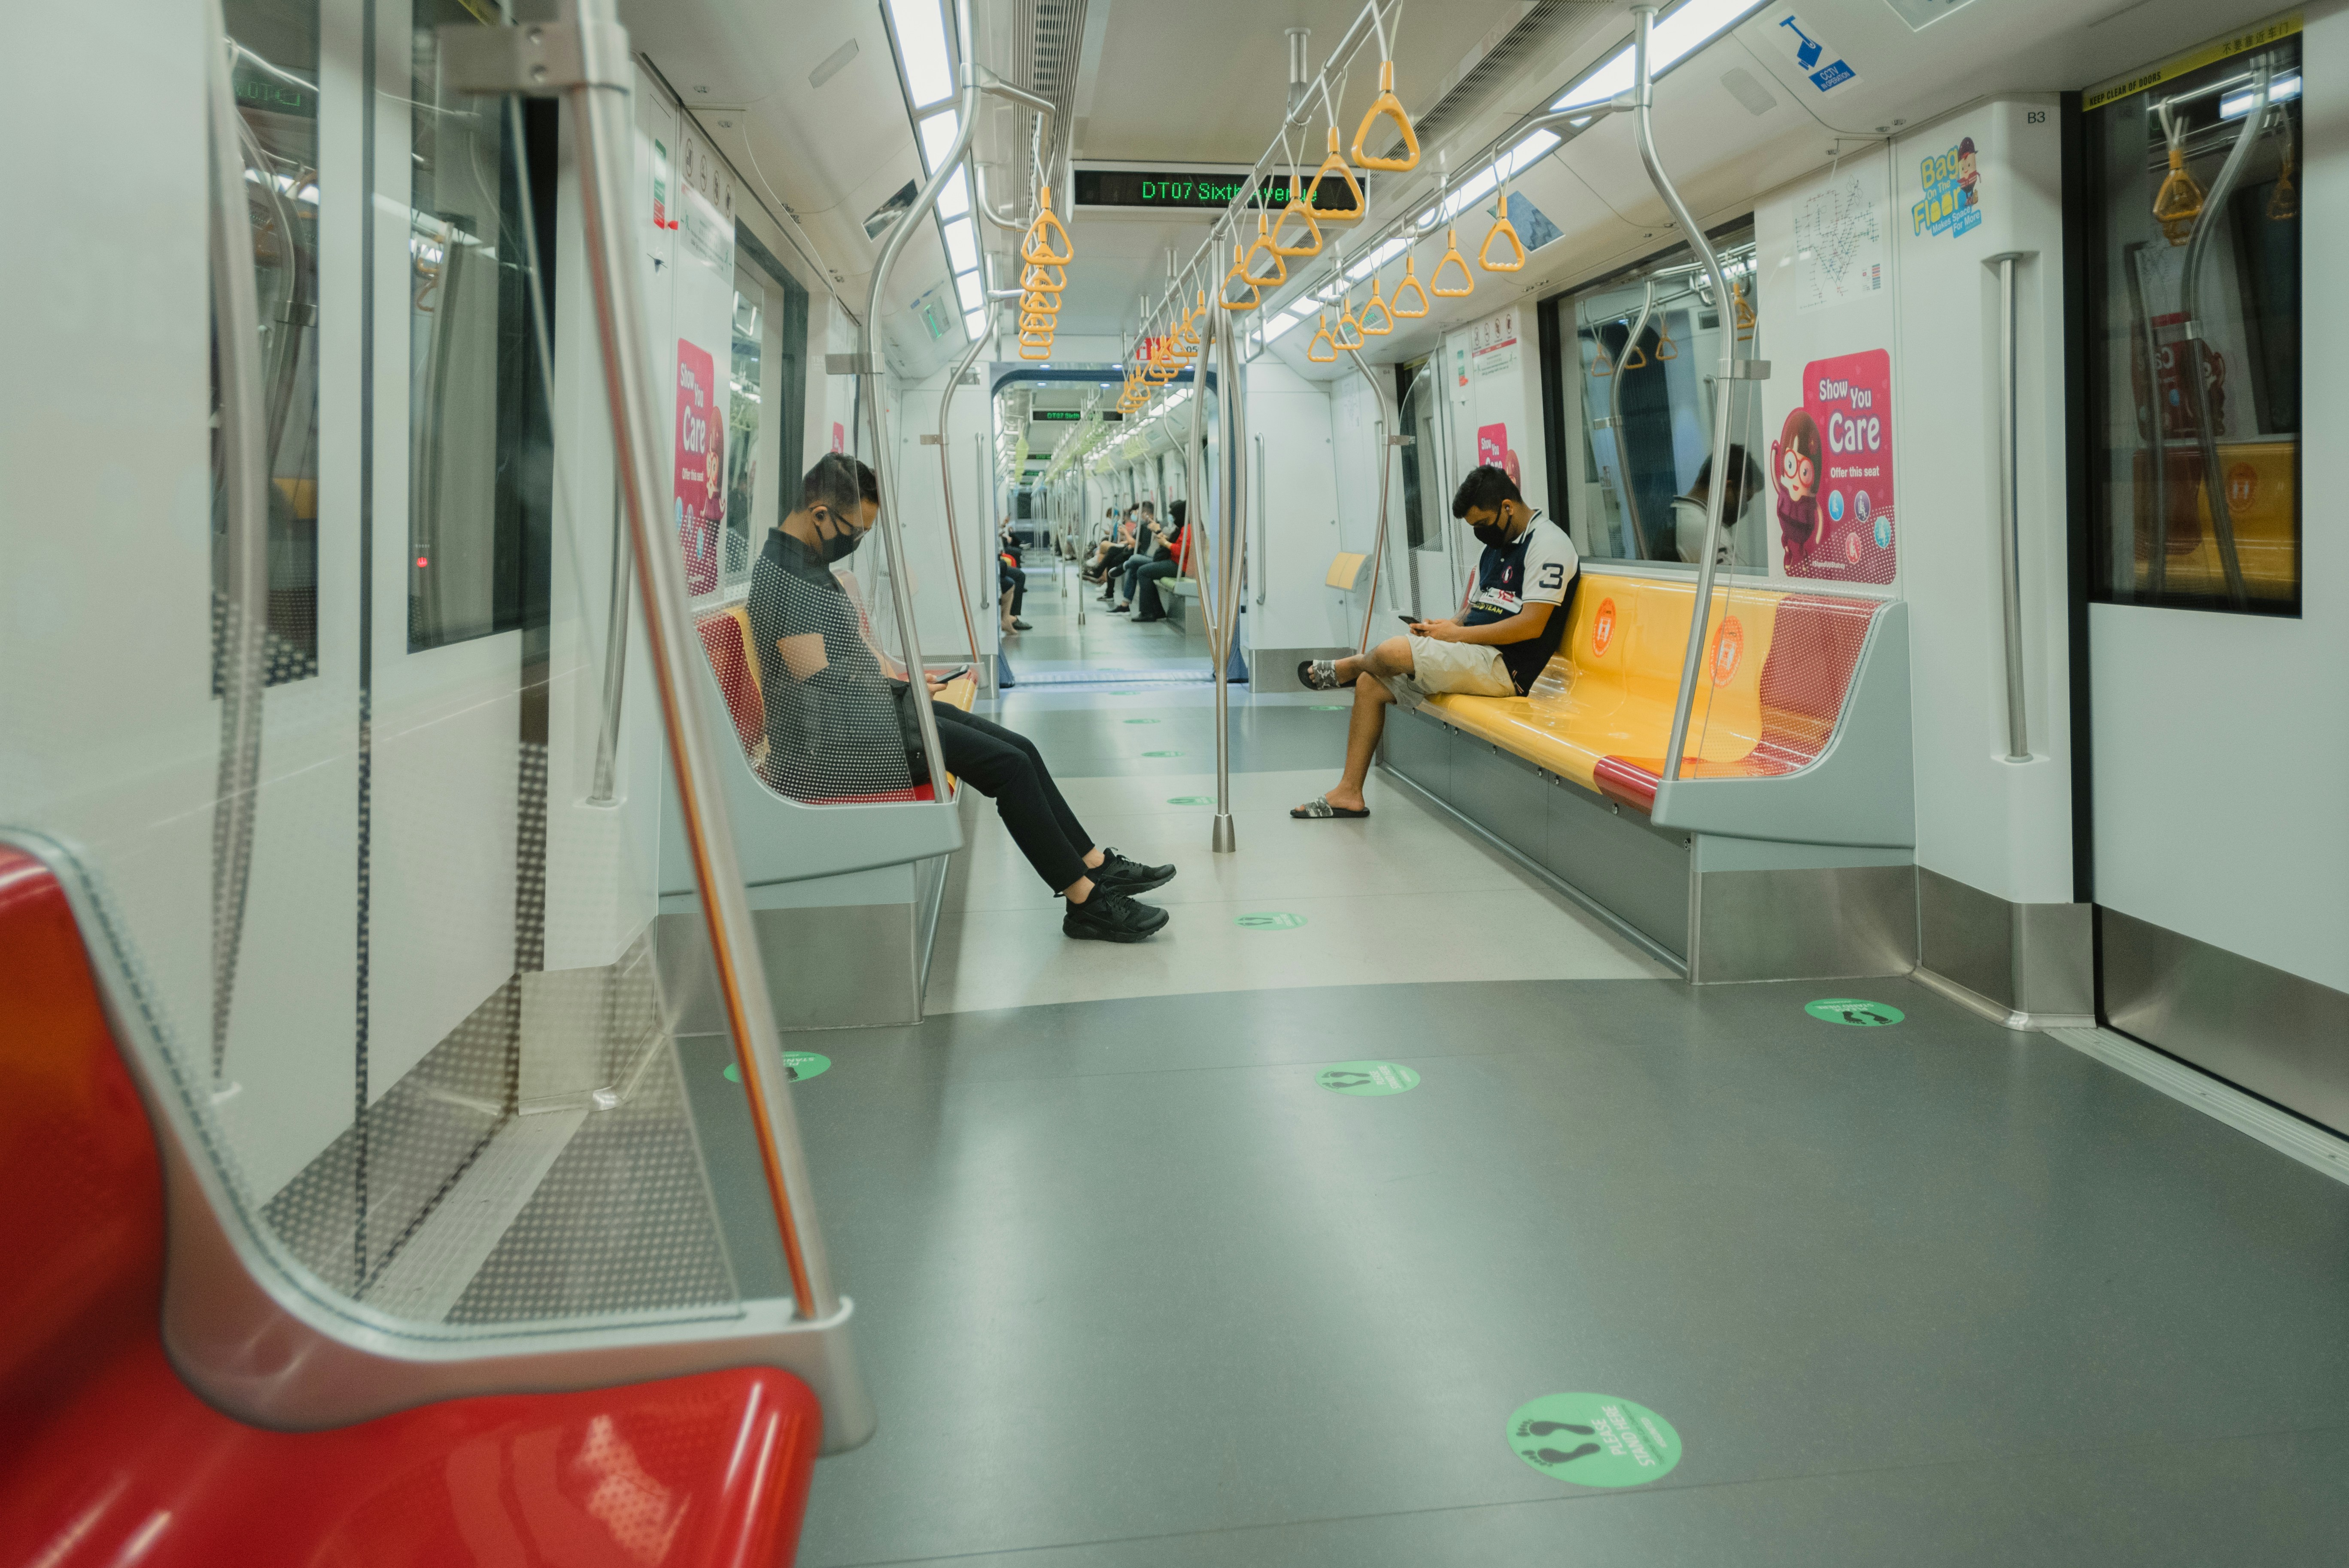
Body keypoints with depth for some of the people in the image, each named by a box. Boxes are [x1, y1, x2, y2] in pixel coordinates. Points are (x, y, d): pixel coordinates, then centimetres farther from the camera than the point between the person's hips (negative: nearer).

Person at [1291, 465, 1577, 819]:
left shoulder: (1548, 544, -11)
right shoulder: (1497, 546, 18)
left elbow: (1531, 625, -19)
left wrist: (1455, 634, -15)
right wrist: (1442, 628, -1)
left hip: (1503, 667, -10)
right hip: (1476, 657, 10)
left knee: (1392, 652, -24)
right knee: (1370, 685, 2)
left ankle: (1346, 667, 13)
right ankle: (1349, 794, 4)